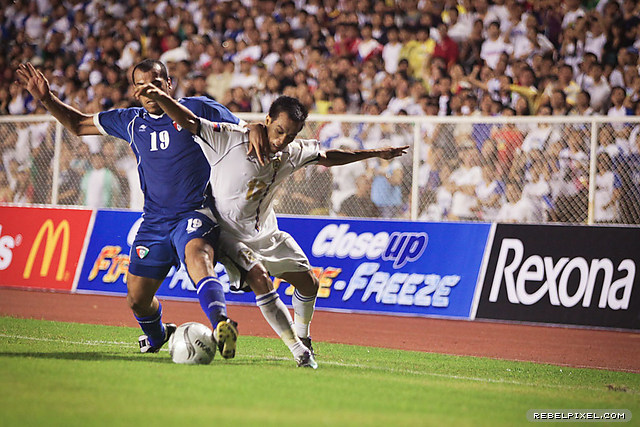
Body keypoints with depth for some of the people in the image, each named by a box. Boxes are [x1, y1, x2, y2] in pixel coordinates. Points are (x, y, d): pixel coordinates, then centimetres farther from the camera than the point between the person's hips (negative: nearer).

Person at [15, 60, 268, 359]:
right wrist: (46, 98, 9)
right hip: (154, 221, 5)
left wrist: (255, 133, -20)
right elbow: (77, 124, 22)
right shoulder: (131, 121, 12)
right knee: (137, 299, 8)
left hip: (194, 215, -5)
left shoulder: (197, 110, -1)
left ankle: (221, 325, -59)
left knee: (197, 256, -38)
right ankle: (156, 336, 42)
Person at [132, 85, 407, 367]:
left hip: (267, 233, 6)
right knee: (260, 278, -28)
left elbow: (329, 157, 11)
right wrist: (160, 97, -45)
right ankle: (298, 350, -19)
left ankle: (302, 337, 34)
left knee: (309, 284, 7)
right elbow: (188, 121, -28)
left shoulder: (292, 153, -5)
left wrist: (376, 153, 16)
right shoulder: (229, 140, -22)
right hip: (230, 234, -6)